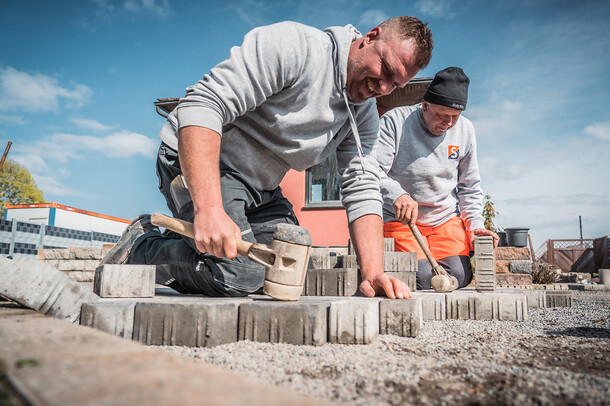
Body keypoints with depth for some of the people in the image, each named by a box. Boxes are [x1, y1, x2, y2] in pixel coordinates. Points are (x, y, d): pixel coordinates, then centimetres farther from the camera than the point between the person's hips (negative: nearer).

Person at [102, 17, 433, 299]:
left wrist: (373, 273, -20)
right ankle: (141, 245, 2)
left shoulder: (365, 115, 2)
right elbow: (203, 104, -30)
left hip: (259, 190, 8)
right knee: (241, 275, -23)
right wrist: (209, 209, -42)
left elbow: (362, 190, -4)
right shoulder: (293, 46, -22)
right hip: (196, 161, -8)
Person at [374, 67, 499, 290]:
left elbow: (469, 186, 12)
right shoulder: (394, 121, -10)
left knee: (459, 276, -13)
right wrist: (396, 194, -40)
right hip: (400, 220, -4)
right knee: (420, 277, -20)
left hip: (447, 219, 4)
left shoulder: (465, 130, 5)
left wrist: (475, 225, 0)